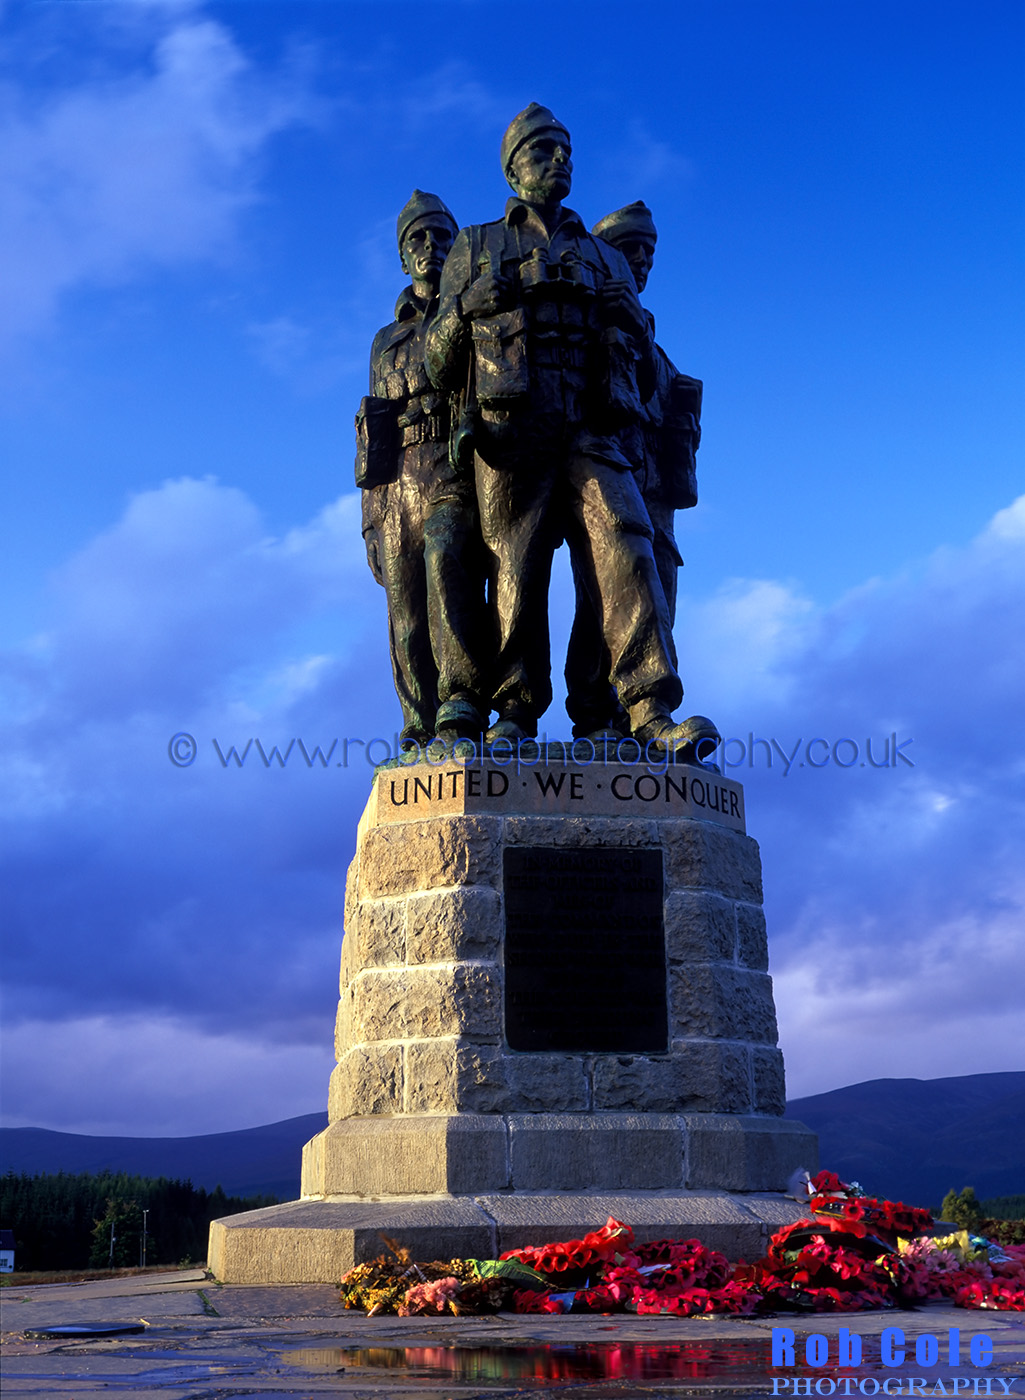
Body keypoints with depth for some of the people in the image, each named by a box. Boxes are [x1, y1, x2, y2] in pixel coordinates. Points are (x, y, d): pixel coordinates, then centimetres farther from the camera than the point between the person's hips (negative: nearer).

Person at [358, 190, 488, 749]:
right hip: (395, 481, 5)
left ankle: (460, 707, -40)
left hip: (454, 474, -4)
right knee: (406, 616, -4)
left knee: (445, 561, -32)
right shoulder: (387, 340, 29)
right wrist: (370, 519, 16)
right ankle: (422, 730, -4)